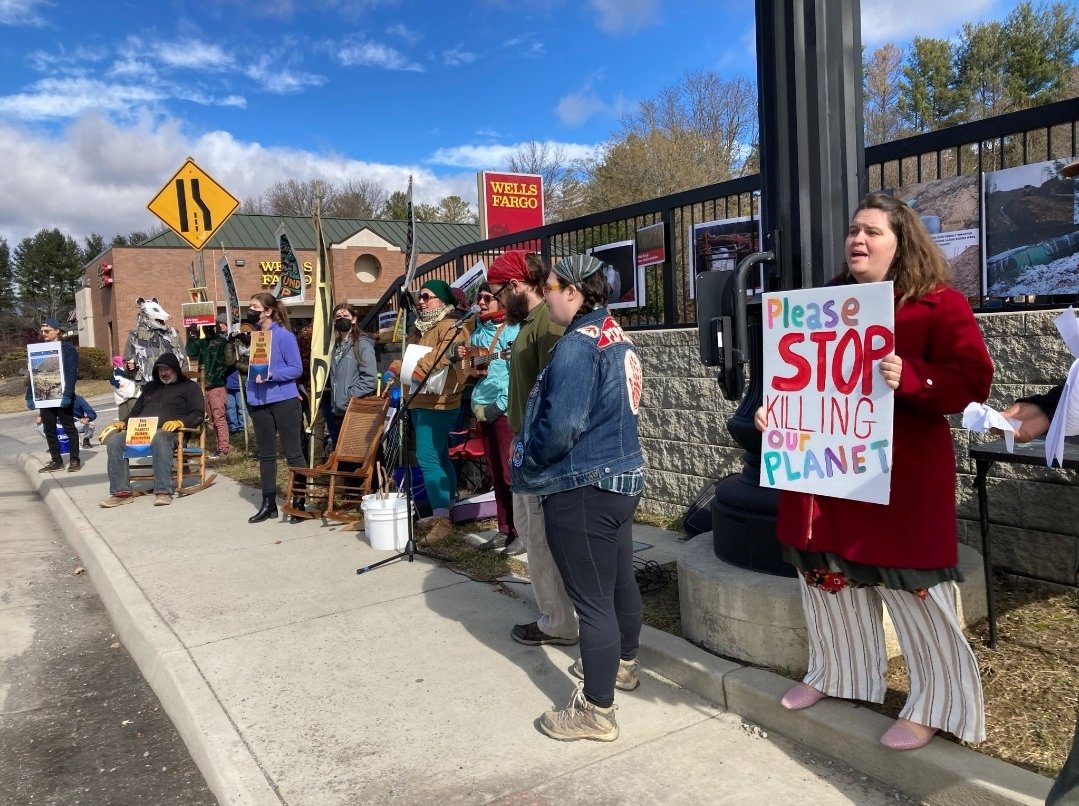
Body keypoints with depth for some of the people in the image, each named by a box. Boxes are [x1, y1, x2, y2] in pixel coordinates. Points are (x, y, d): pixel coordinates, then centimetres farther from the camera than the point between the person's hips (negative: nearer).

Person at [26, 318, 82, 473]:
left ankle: (75, 460, 7)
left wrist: (67, 394, -23)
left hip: (62, 395, -6)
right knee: (49, 430, 7)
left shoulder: (68, 349, -4)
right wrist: (30, 396, 5)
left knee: (69, 428, 2)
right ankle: (56, 461, 14)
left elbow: (71, 373, -13)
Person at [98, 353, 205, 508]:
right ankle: (121, 491, -25)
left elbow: (198, 414, 3)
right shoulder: (151, 387, 33)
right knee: (114, 441, -24)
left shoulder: (189, 386, 15)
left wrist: (180, 422, -17)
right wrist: (122, 423, 12)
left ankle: (163, 491, -43)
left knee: (159, 439, -42)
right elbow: (135, 412, 34)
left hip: (169, 432, -6)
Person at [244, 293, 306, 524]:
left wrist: (271, 375, -22)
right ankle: (268, 503, 21)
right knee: (265, 454, 12)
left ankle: (300, 503, 8)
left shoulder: (284, 336, -9)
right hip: (259, 402, 7)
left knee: (293, 453, 0)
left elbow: (296, 369, -11)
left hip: (284, 401, -7)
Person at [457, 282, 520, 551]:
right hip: (483, 409, 7)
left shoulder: (515, 330, -6)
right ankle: (505, 530, 17)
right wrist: (464, 358, 4)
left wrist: (499, 406, -17)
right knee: (496, 475, 10)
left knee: (511, 473, -5)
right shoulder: (477, 332, 14)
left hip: (506, 410, -7)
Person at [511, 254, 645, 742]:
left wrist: (528, 463, -10)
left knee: (592, 599, -1)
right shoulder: (616, 336, 9)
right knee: (619, 579, 24)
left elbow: (561, 424, -28)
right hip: (623, 475, 10)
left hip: (583, 489, -10)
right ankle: (623, 662, 44)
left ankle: (596, 710, 11)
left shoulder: (577, 344, -19)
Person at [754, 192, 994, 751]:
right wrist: (771, 408, 0)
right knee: (825, 574, 16)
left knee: (912, 590, 1)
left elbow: (973, 379, -12)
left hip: (901, 472, -6)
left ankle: (935, 704, 19)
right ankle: (833, 674, 36)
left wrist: (910, 379, -29)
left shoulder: (938, 303, -5)